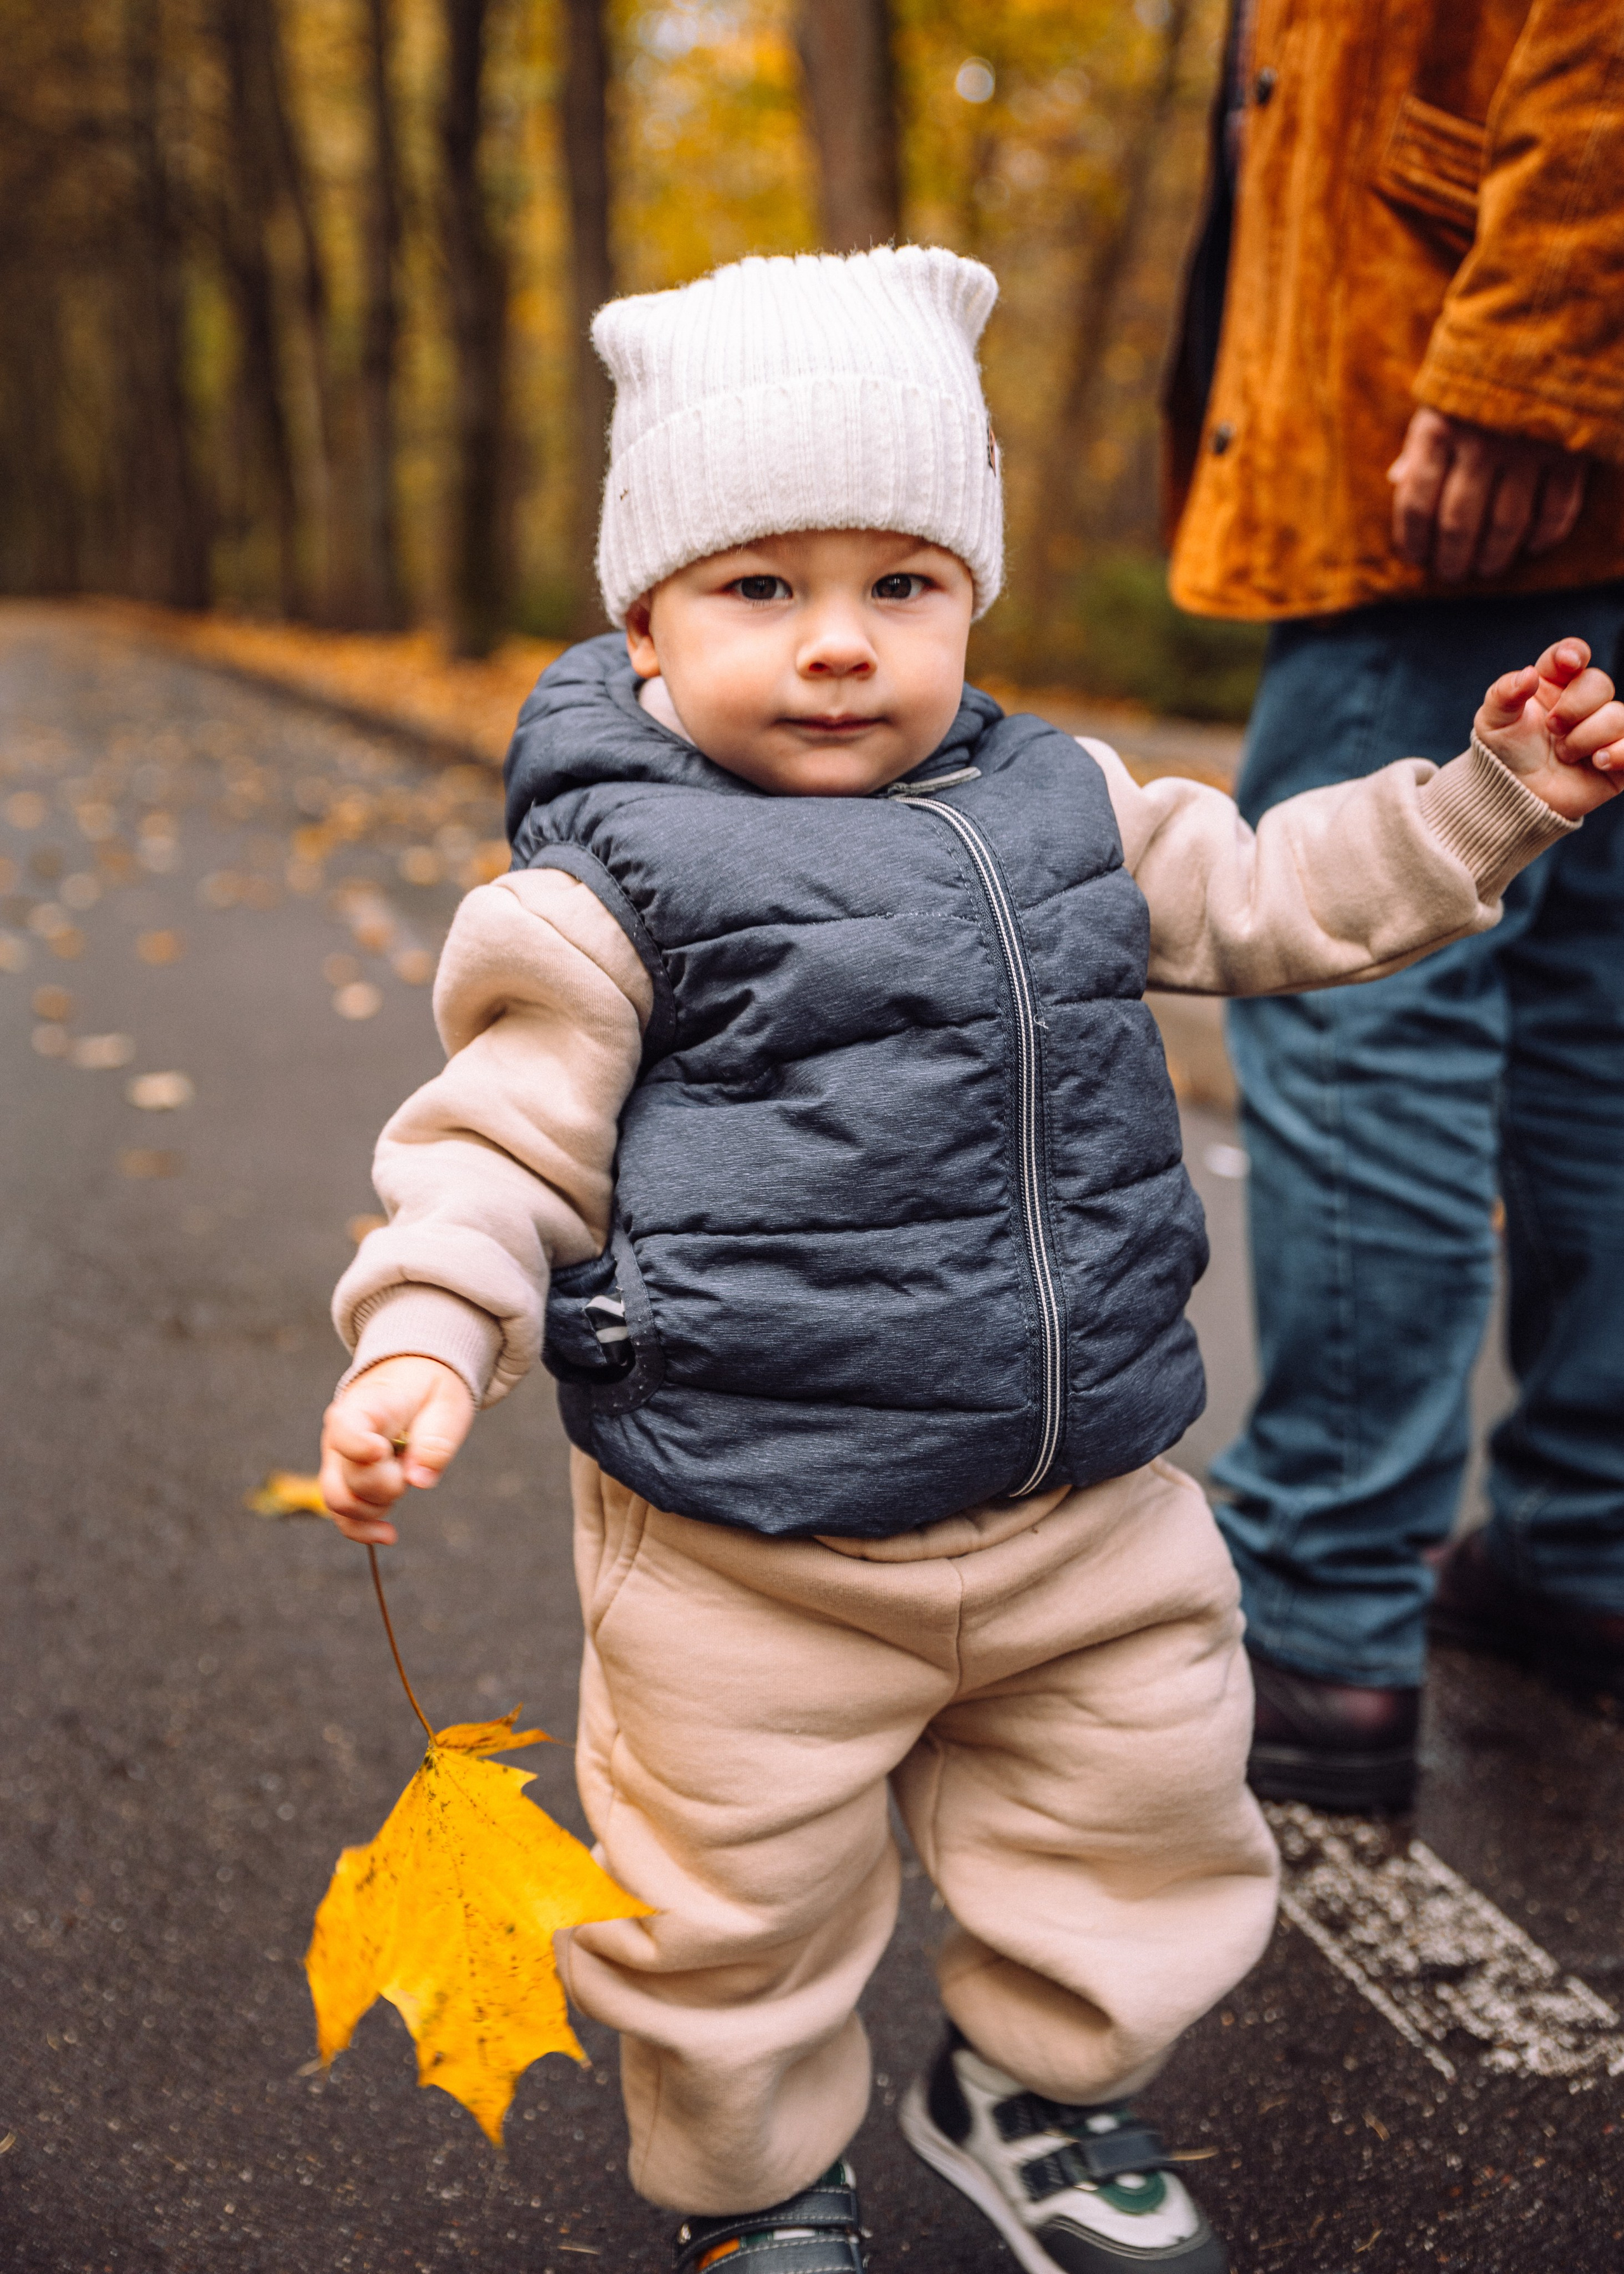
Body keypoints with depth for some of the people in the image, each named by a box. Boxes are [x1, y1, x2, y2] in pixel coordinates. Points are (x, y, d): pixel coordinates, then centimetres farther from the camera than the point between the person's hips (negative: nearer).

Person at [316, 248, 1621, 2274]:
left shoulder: (1063, 808, 5)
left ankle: (1032, 2091, 48)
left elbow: (1274, 895, 17)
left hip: (1086, 1504, 5)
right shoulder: (608, 884, -12)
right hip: (752, 1564, -5)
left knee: (1136, 1812, 21)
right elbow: (503, 1142, -9)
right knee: (736, 1909, 11)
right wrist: (422, 1343, -23)